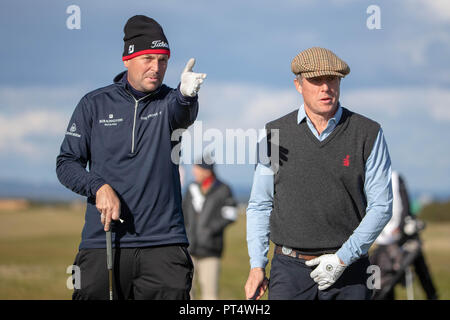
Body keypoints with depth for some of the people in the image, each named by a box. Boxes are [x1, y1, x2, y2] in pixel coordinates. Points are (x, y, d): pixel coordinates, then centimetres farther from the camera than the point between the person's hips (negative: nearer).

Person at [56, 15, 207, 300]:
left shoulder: (169, 102, 5)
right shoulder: (95, 104, 7)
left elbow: (184, 115, -20)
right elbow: (67, 163, 8)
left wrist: (186, 94, -44)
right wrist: (99, 187, -12)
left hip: (164, 244, 0)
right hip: (102, 243, 0)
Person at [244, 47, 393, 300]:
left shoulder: (368, 134, 1)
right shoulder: (276, 134, 5)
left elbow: (381, 206, -1)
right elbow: (260, 204, 11)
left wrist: (342, 259, -9)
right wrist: (257, 265, 1)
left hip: (349, 270, 0)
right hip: (290, 269, 0)